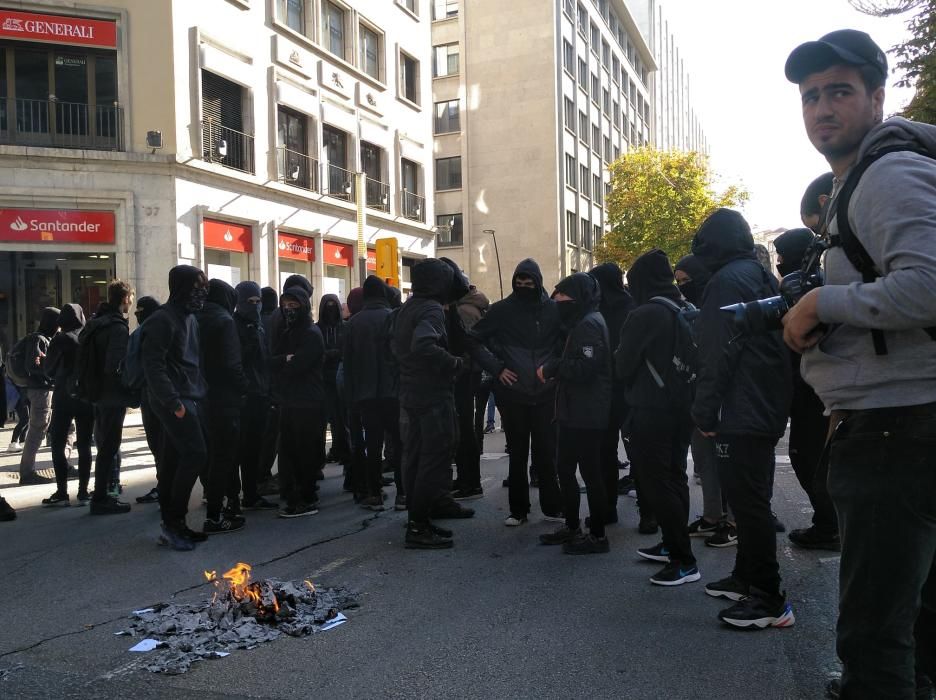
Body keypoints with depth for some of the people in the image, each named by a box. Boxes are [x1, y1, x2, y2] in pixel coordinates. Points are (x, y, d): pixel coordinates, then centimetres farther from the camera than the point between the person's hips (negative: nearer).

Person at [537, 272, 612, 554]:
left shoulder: (589, 324, -16)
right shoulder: (580, 322, 17)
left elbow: (585, 367, -26)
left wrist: (551, 368, -15)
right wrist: (553, 369, 3)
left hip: (586, 414, -10)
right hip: (574, 411, 10)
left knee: (590, 472, -2)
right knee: (565, 468, 15)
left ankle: (598, 536, 8)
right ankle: (571, 527, 27)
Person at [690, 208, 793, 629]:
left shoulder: (727, 280, -13)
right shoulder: (760, 276, 18)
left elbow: (718, 354, -20)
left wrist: (705, 410, -15)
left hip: (740, 414, -10)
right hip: (767, 408, 10)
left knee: (748, 503, -6)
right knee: (753, 500, 17)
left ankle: (769, 601, 0)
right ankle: (746, 578, 28)